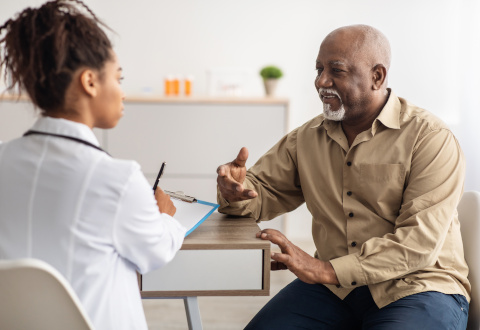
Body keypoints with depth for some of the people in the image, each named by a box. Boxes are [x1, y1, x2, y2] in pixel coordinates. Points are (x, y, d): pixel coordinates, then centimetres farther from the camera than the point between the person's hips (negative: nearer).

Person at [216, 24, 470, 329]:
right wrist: (236, 189, -14)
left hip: (416, 288, -4)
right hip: (332, 287, 4)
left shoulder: (431, 139, -10)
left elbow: (420, 242, -19)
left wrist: (327, 270, -26)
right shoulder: (307, 138, 9)